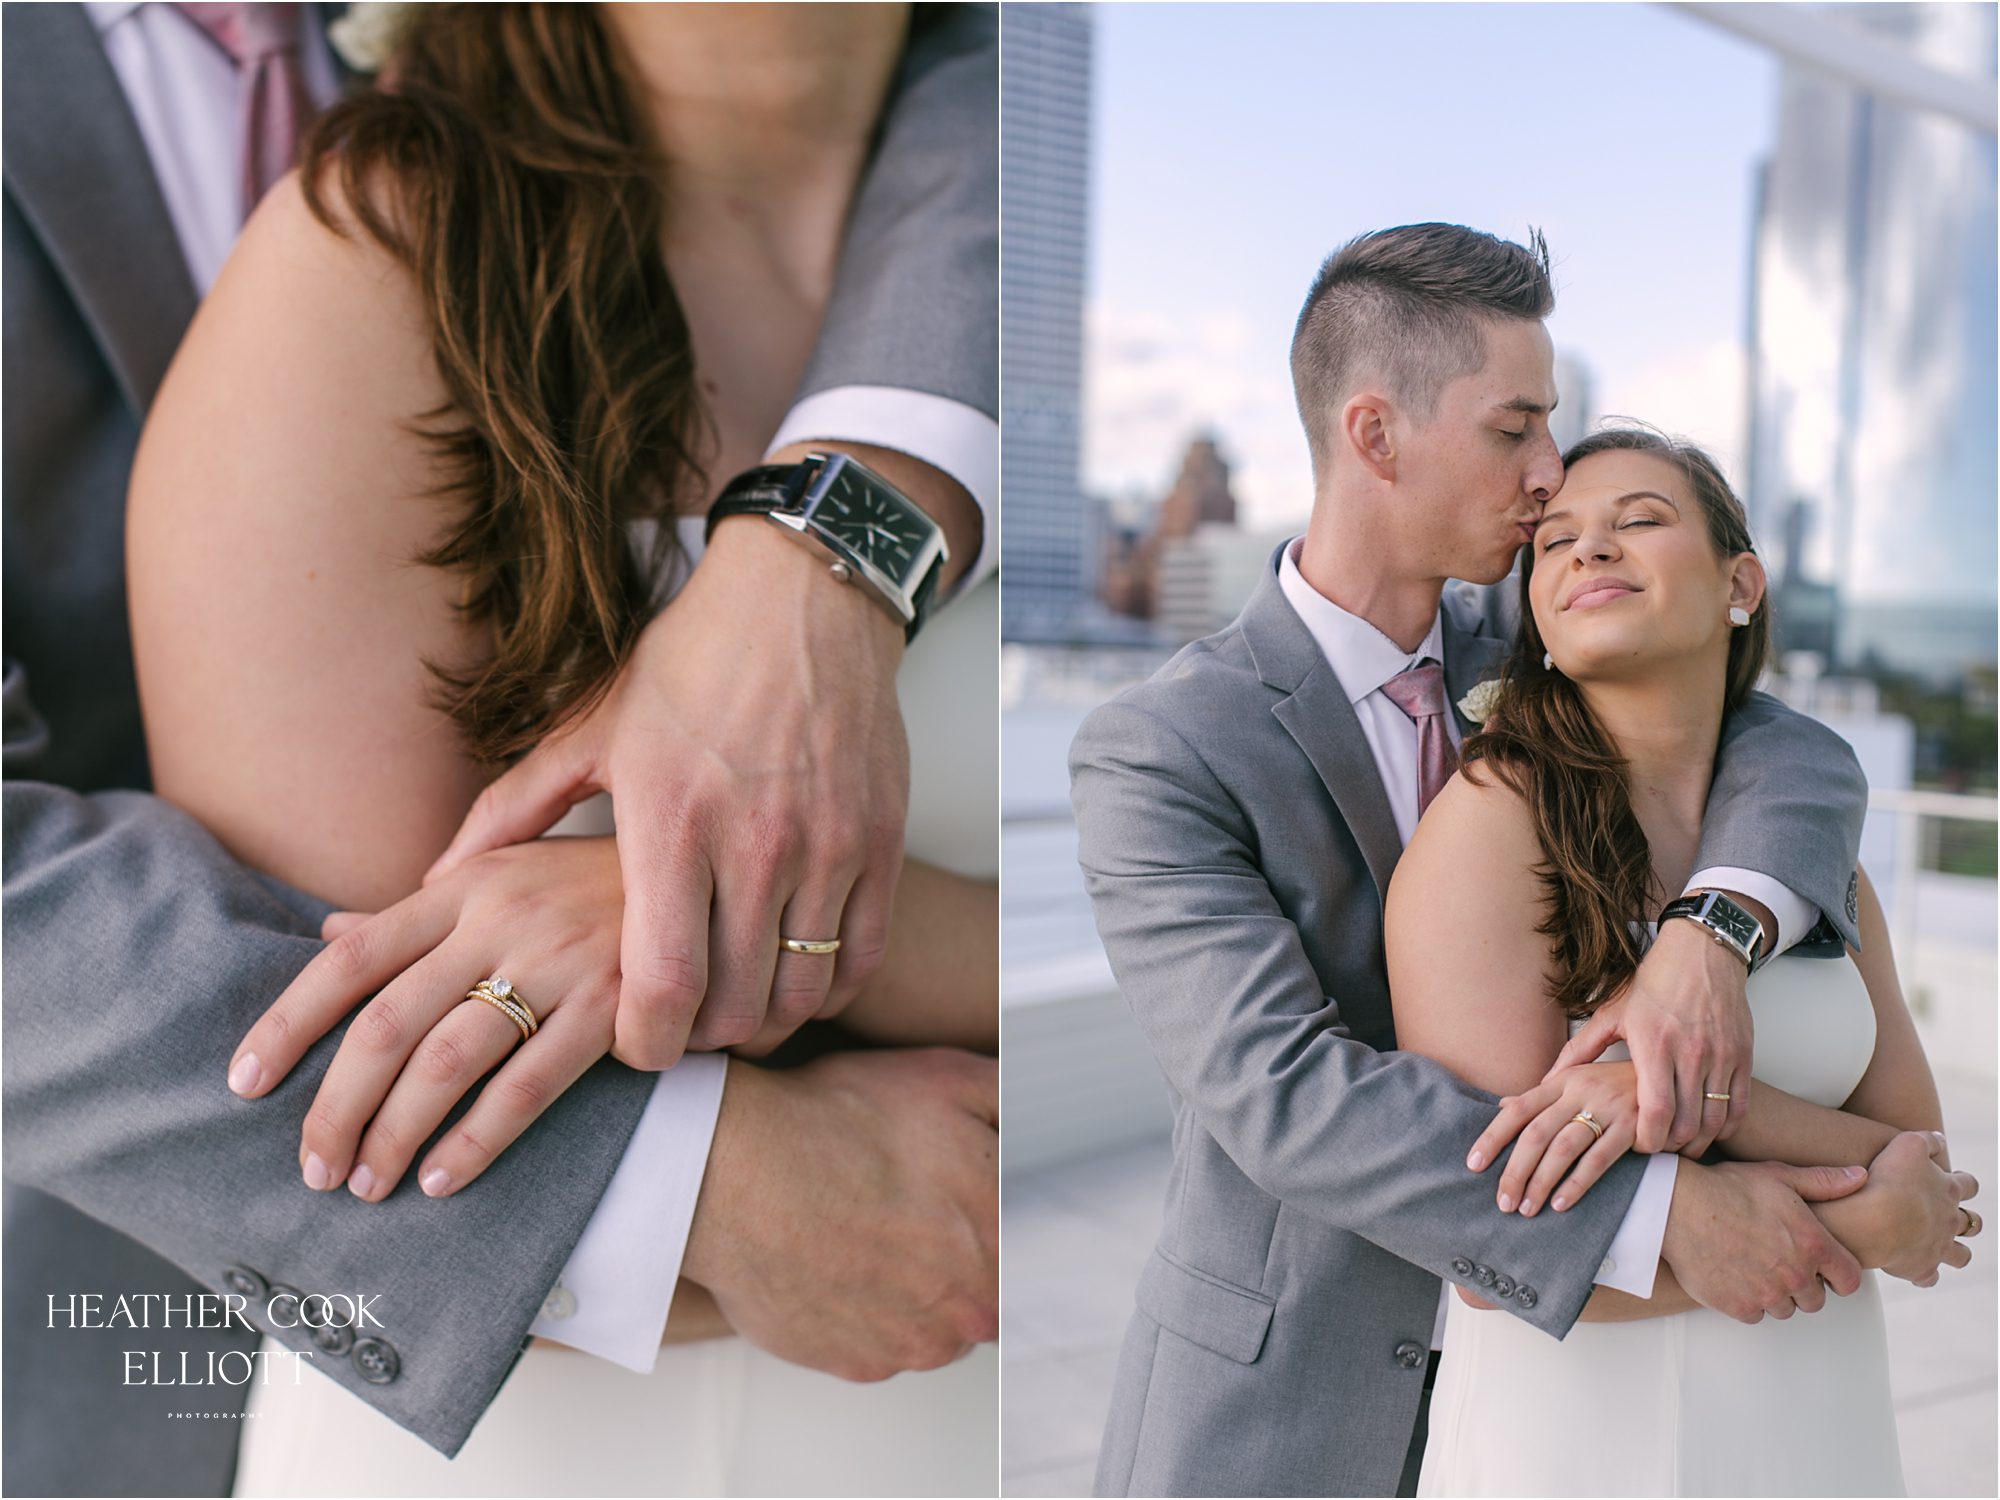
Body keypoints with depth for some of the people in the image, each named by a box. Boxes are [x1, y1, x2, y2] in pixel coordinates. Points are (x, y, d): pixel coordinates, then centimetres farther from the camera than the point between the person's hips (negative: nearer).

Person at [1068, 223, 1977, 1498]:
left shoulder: (1509, 661, 0)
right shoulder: (1155, 757, -21)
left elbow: (1800, 761, -10)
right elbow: (1282, 1095, -30)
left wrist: (1709, 943, -32)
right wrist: (1666, 1215, -34)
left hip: (1514, 1364, 6)